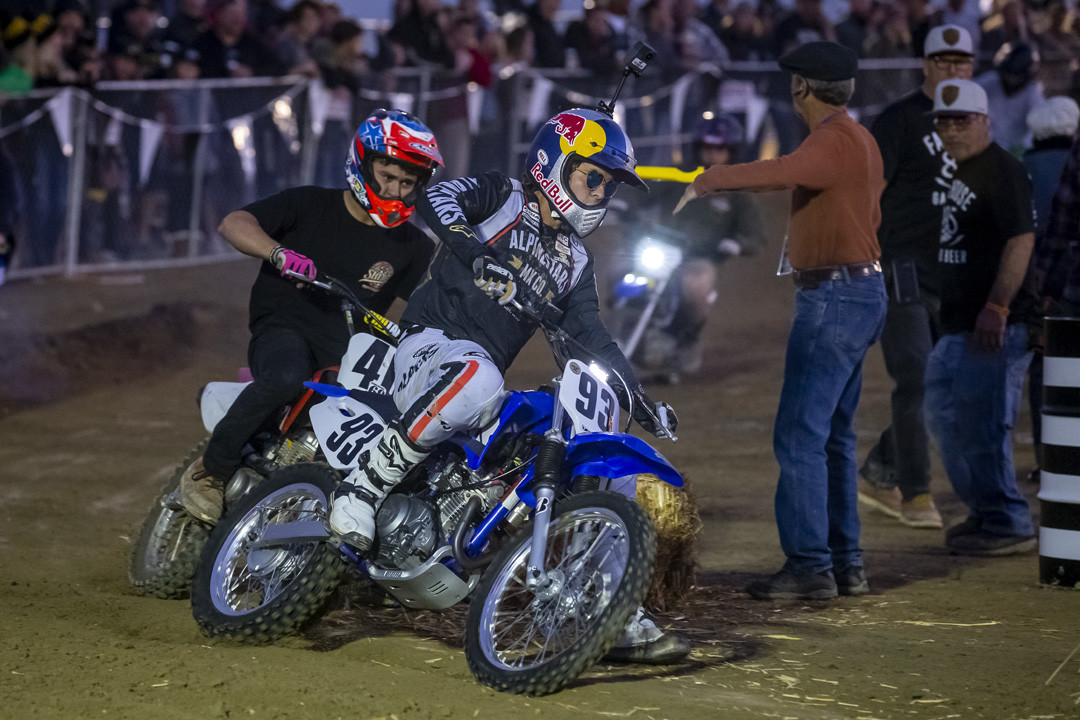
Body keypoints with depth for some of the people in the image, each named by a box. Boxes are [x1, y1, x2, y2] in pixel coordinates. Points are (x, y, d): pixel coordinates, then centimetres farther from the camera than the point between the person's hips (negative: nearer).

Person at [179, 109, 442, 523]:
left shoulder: (412, 247, 14)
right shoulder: (311, 206, 4)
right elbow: (233, 224, -6)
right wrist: (279, 252, -25)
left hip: (352, 349, 4)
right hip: (285, 330, -4)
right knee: (287, 377, -39)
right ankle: (210, 471, -23)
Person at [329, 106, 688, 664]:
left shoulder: (574, 261, 22)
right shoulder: (503, 197, 2)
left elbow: (590, 337, 24)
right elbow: (437, 199, -17)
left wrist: (639, 399, 13)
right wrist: (465, 241, -36)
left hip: (487, 375, 8)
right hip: (434, 342, -8)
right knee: (475, 380, -44)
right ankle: (362, 489, -35)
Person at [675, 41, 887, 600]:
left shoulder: (835, 141, -17)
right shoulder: (858, 140, 15)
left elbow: (778, 173, -35)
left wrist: (706, 182, -26)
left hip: (835, 298, -10)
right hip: (858, 293, 10)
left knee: (800, 433, -9)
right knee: (832, 436, 14)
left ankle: (809, 565, -10)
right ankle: (845, 564, 16)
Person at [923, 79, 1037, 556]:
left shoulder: (1001, 170, -13)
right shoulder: (961, 174, 18)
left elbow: (1021, 240, -22)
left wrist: (997, 307, -29)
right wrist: (949, 315, 23)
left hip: (992, 327, -11)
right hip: (957, 327, 11)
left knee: (982, 426, -9)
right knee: (942, 415, 17)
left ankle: (1009, 525, -1)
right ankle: (985, 512, 27)